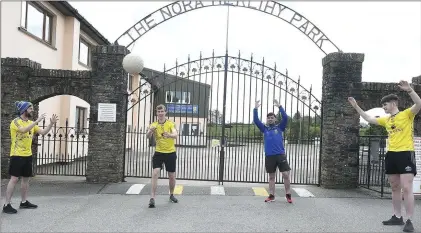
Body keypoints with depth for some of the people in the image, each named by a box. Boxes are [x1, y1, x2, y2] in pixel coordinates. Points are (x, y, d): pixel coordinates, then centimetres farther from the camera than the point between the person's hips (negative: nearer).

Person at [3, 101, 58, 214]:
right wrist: (37, 121, -32)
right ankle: (7, 205, 0)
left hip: (28, 155, 7)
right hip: (17, 155, -7)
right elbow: (24, 130, -30)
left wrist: (51, 123, -7)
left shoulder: (31, 123, 11)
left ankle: (24, 202, 21)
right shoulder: (16, 121, -11)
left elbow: (43, 132, 5)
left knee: (26, 179, 11)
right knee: (14, 179, -7)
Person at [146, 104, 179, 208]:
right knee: (155, 173, -16)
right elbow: (148, 136, -14)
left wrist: (169, 135, -46)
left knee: (172, 176, 10)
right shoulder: (154, 125, 2)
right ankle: (152, 198, -12)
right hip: (158, 153, 0)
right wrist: (150, 131, -38)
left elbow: (175, 134, -23)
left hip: (170, 153, 0)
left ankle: (171, 195, 34)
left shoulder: (171, 124, -5)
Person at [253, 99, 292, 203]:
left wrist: (279, 106, -14)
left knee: (286, 175, -3)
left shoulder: (279, 127, 6)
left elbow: (285, 118, -8)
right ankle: (271, 196, 17)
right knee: (271, 176, 10)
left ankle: (288, 195, 9)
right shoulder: (264, 129, 9)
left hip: (280, 155, -1)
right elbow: (256, 121, 1)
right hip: (269, 156, 2)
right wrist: (256, 109, -9)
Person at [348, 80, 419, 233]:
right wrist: (356, 107, 18)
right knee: (395, 188, 11)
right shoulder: (386, 119, 15)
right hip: (391, 155, 7)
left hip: (406, 153, -7)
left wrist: (409, 90, -34)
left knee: (406, 188, -10)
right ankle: (397, 217, 20)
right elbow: (369, 119, 22)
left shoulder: (407, 114, -4)